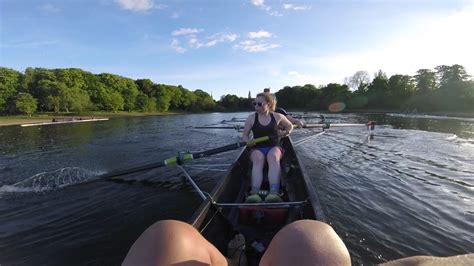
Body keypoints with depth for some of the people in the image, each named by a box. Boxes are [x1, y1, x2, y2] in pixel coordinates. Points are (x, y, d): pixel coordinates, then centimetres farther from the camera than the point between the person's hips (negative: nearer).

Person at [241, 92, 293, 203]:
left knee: (273, 157, -36)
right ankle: (254, 193, -52)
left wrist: (286, 132, 4)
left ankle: (274, 193, -52)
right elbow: (245, 135, 8)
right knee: (258, 159, -35)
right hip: (257, 149, 0)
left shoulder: (277, 117, 6)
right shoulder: (251, 117, 4)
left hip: (274, 147, 0)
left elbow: (290, 126, 24)